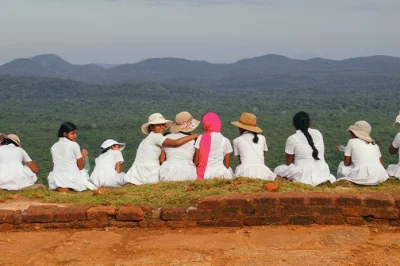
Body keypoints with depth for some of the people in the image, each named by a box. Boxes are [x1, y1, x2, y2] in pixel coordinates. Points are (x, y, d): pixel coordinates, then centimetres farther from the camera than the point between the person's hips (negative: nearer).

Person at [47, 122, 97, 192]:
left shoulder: (54, 147, 11)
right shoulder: (74, 145, -5)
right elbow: (81, 167, -2)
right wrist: (84, 154, 15)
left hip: (57, 179, 2)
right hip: (72, 177, -2)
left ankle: (60, 187, 3)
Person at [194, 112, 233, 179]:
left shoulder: (201, 138, 1)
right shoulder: (225, 141, 3)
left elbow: (196, 162, 2)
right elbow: (227, 164, 4)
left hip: (204, 174, 0)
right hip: (221, 173, 0)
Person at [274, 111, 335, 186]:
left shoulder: (292, 139, -9)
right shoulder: (318, 133, 5)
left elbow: (288, 163, -2)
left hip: (305, 176, -5)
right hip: (323, 174, 5)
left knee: (278, 170, 15)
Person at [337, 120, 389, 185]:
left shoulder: (352, 141, 8)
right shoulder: (374, 144, 21)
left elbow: (346, 163, 10)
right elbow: (381, 163, 21)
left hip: (363, 178, -5)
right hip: (379, 177, 5)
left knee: (342, 165, 21)